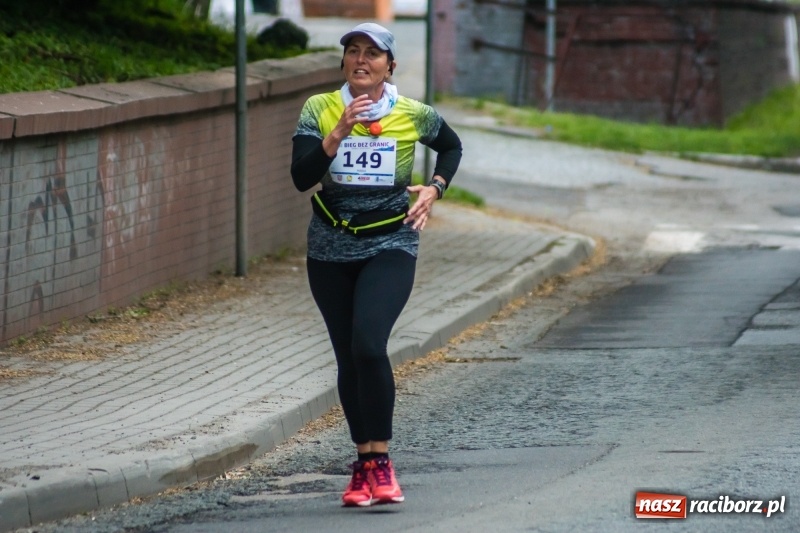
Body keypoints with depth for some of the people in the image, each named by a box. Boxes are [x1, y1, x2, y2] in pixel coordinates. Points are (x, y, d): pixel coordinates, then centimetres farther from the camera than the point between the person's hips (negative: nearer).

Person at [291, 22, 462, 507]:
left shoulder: (415, 115, -4)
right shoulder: (320, 110, -4)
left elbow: (452, 146, 18)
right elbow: (301, 177, -15)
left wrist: (434, 189, 2)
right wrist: (339, 132, -25)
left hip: (391, 247, -3)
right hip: (331, 250, 3)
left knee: (368, 344, -23)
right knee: (348, 359, 7)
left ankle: (379, 461, -15)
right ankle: (365, 465, 21)